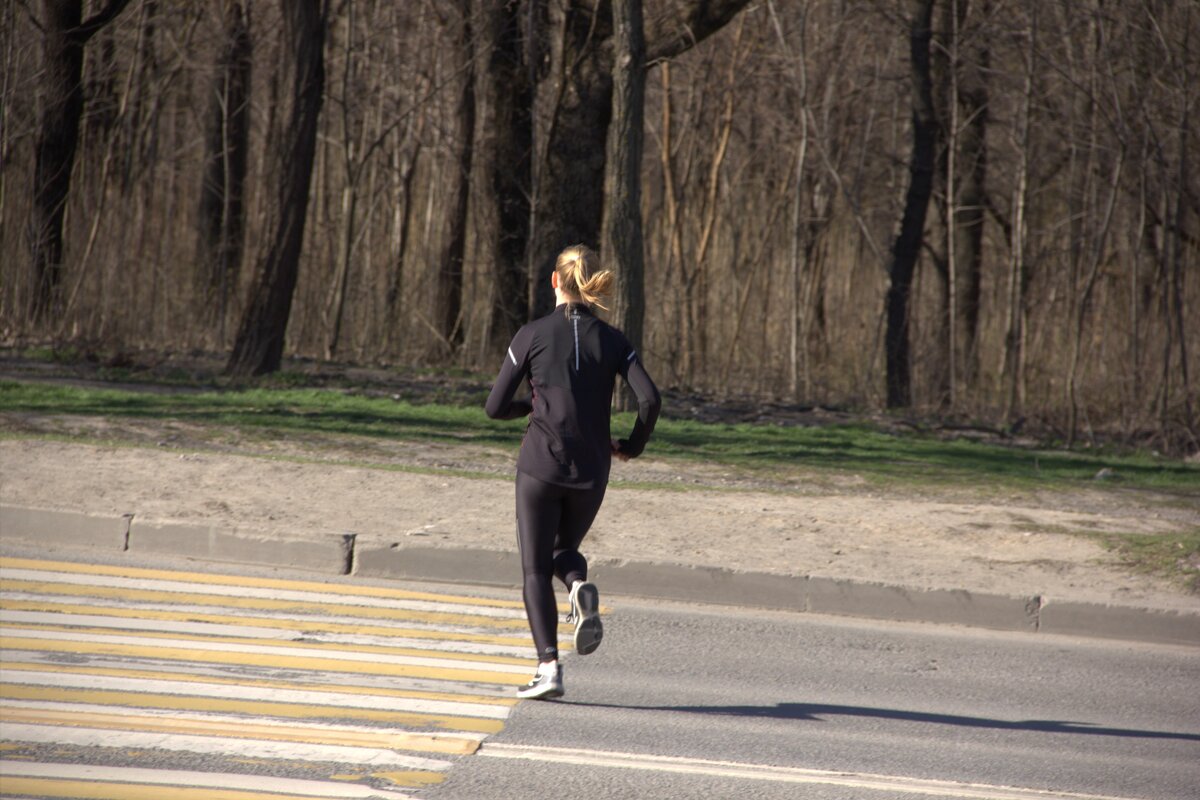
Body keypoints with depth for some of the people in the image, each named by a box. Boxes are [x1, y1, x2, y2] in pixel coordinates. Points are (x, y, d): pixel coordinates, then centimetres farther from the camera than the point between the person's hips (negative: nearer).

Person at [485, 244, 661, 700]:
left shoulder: (533, 335, -4)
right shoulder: (612, 341, 2)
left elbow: (496, 406, -3)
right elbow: (650, 399, -10)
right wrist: (633, 446, 8)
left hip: (541, 464, -3)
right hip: (591, 472, 3)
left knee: (536, 569, 5)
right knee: (563, 550, 25)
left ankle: (548, 667, -10)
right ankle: (581, 587, -11)